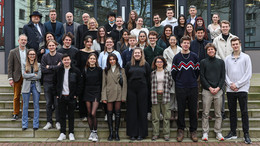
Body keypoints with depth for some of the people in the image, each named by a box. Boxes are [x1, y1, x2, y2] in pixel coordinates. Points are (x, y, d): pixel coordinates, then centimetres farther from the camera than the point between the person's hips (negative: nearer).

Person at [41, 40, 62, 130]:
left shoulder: (60, 56, 1)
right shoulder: (44, 57, 7)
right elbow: (43, 69, -4)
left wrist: (49, 67, -8)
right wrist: (55, 68, -9)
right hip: (47, 82, 2)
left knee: (57, 103, 0)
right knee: (48, 103, 6)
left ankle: (58, 122, 11)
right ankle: (49, 122, 14)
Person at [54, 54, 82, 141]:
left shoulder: (76, 71, -1)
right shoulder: (58, 71, 4)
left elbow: (79, 83, 2)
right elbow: (55, 83, 11)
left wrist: (76, 94, -4)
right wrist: (56, 94, 4)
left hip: (71, 97, -2)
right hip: (61, 97, 2)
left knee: (71, 116, 5)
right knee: (62, 116, 7)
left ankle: (71, 133, 14)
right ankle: (62, 133, 15)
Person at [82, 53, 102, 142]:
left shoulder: (99, 70, 0)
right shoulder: (85, 70, 8)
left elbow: (101, 83, 1)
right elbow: (83, 83, 12)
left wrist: (100, 93, -5)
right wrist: (83, 94, 8)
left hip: (96, 92, -3)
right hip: (87, 93, 3)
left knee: (93, 113, -12)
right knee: (89, 113, 6)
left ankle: (95, 132, 0)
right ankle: (91, 132, 16)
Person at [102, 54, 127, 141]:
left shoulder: (121, 70, 6)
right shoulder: (106, 71, 8)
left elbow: (124, 84, 4)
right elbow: (104, 84, 5)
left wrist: (123, 96, -3)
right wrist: (104, 97, -3)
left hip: (118, 94, 0)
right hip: (109, 94, 0)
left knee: (117, 113, 2)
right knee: (109, 113, 0)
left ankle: (116, 133, 10)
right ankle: (111, 133, 7)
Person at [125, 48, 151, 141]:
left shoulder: (146, 65, 6)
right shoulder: (129, 64, 9)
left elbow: (148, 78, 6)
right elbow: (125, 77, 9)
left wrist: (147, 89, -1)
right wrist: (126, 89, 3)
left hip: (142, 89, -1)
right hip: (131, 89, 1)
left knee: (142, 111, 2)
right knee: (132, 111, 3)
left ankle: (141, 133, 9)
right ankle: (133, 133, 10)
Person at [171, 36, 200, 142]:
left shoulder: (194, 56, 4)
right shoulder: (177, 57, 2)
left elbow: (197, 71, 9)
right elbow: (173, 72, 5)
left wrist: (193, 80, 7)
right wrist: (178, 81, 5)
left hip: (193, 87, 1)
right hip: (180, 88, -1)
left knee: (193, 110, 4)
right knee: (181, 110, 4)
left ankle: (193, 131, 14)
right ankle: (180, 130, 14)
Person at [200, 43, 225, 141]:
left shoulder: (221, 62, 11)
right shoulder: (203, 62, 5)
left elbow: (223, 77, 7)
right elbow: (202, 77, 0)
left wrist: (218, 88, -7)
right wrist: (209, 88, -9)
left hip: (218, 90, 2)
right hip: (207, 91, -2)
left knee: (218, 114, 5)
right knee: (205, 113, 0)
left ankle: (218, 132, 13)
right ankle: (205, 132, 7)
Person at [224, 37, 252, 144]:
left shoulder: (246, 57, 2)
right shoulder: (227, 58, 10)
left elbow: (248, 74, -4)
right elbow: (225, 73, 8)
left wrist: (237, 84, -9)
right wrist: (230, 84, -7)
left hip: (242, 89, -3)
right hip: (230, 90, 3)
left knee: (244, 112, -3)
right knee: (232, 111, 9)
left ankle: (246, 134, 3)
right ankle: (233, 132, 19)